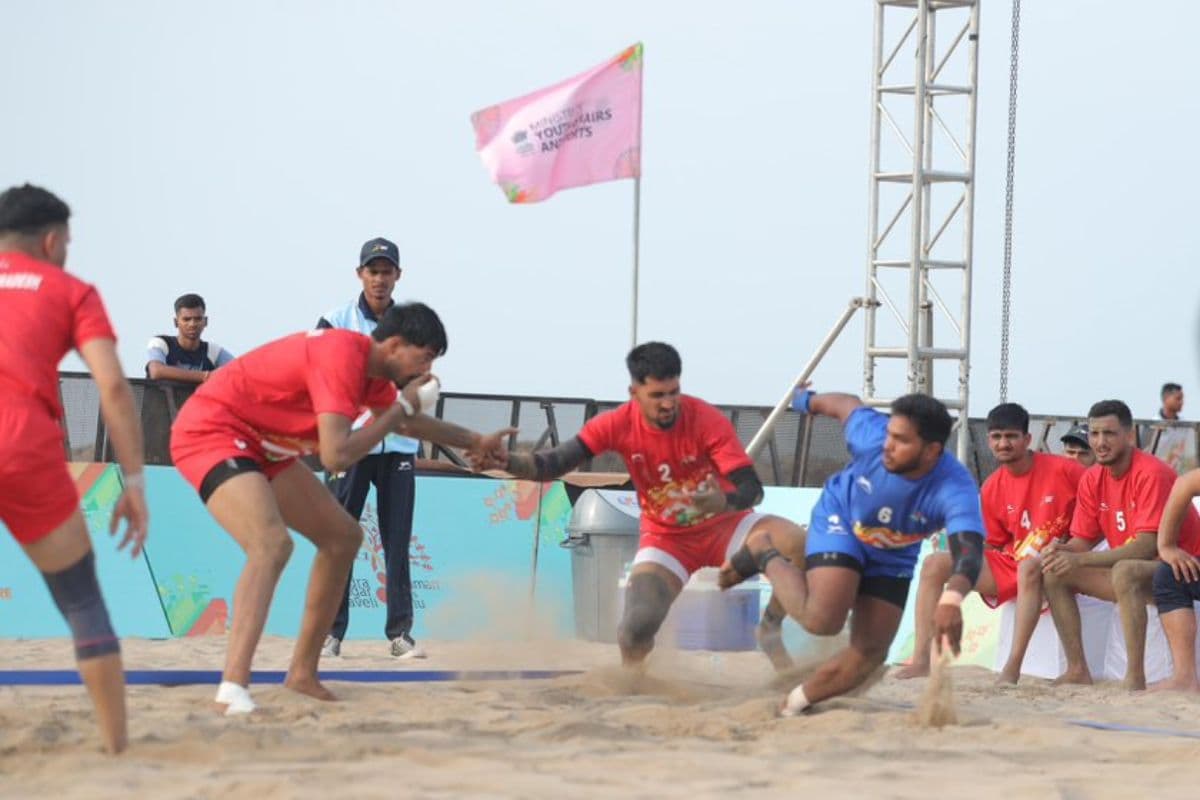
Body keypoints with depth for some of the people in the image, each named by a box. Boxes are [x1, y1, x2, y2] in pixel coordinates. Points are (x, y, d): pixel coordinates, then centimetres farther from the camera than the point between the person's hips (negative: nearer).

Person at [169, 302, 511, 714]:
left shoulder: (369, 365, 7)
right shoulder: (342, 356, -25)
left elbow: (404, 420, 31)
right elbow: (336, 456, -33)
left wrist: (476, 441, 35)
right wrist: (401, 408, -20)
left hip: (257, 445, 11)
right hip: (210, 431, -11)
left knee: (342, 536, 13)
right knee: (272, 544, -32)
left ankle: (303, 673, 20)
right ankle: (233, 688, -44)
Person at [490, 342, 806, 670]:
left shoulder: (708, 420, -21)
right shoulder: (618, 425, -15)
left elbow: (752, 488, -24)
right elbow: (556, 463, -20)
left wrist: (725, 501, -48)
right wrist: (509, 462, -40)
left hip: (724, 526, 0)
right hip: (666, 540, 0)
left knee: (796, 542, -28)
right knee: (635, 630, -23)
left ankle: (771, 628, -3)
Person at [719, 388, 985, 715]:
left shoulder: (956, 489, -39)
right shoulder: (872, 433, -34)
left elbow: (969, 552, -56)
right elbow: (846, 405, -10)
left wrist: (951, 600, -76)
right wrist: (808, 400, 13)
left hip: (893, 558, 2)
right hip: (840, 520, -2)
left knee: (870, 653, -2)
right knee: (823, 619, -24)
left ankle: (797, 704, 23)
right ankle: (765, 554, 3)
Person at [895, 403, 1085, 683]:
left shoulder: (1062, 470, -10)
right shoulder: (992, 488, 5)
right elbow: (993, 545, 14)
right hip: (1009, 565, 6)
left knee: (1029, 567, -42)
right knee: (933, 564, -6)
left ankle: (1013, 667, -41)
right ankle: (921, 660, -16)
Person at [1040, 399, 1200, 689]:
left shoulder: (1151, 474, -21)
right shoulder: (1092, 479, 3)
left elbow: (1147, 547, -27)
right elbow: (1083, 540, 7)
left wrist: (1080, 560, -31)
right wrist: (1061, 550, -19)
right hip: (1128, 570, 8)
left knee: (1125, 572, -39)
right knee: (1054, 573, -5)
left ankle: (1135, 678, -37)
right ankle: (1077, 671, -6)